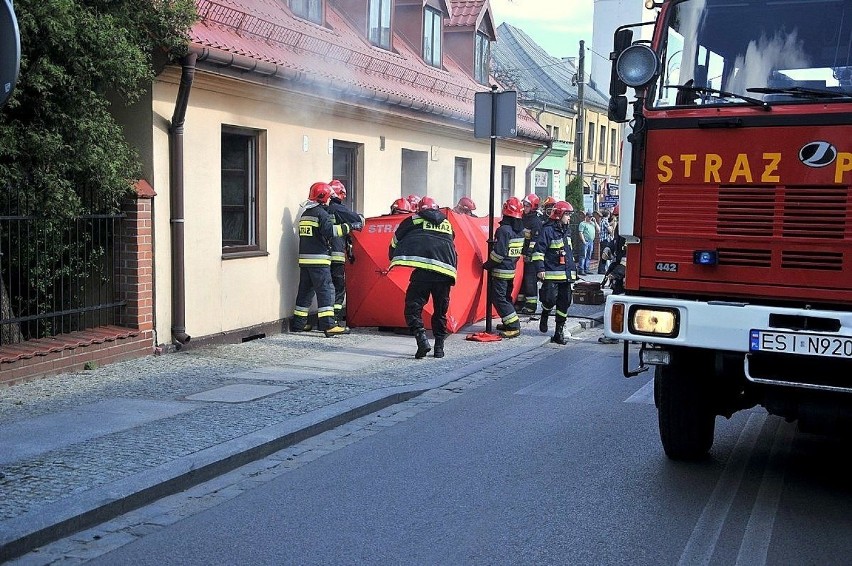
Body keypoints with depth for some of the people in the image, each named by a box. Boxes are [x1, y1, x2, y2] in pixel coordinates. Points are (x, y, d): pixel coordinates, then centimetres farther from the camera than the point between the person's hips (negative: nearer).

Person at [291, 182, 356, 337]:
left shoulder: (305, 213, 17)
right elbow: (330, 230, -22)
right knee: (326, 290, -9)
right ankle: (328, 325, -14)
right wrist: (346, 227, -12)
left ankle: (298, 323, 18)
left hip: (304, 259, 8)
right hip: (318, 260, -8)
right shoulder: (321, 212, -9)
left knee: (305, 290, 14)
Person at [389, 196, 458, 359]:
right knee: (440, 311, 17)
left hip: (424, 270, -4)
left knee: (413, 306, 1)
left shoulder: (413, 221, 15)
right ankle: (439, 347, 17)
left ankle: (422, 338, -18)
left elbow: (395, 243, 22)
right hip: (446, 271, 4)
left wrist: (394, 260, 38)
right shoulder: (448, 225, 26)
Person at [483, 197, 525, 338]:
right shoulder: (520, 230, 7)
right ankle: (510, 323, 26)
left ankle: (514, 327, -9)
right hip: (512, 269, 9)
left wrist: (487, 265, -9)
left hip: (501, 270, -9)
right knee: (506, 296, 20)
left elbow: (498, 253, -21)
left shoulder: (503, 230, -19)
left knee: (499, 298, -4)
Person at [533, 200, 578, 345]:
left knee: (564, 302, 5)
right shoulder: (548, 231, -9)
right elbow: (539, 250, -12)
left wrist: (573, 269, 27)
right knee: (550, 298, -17)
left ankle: (559, 332, 11)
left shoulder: (566, 231, 17)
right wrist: (540, 269, -18)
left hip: (566, 274, 8)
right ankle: (544, 315, 18)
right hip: (551, 273, -7)